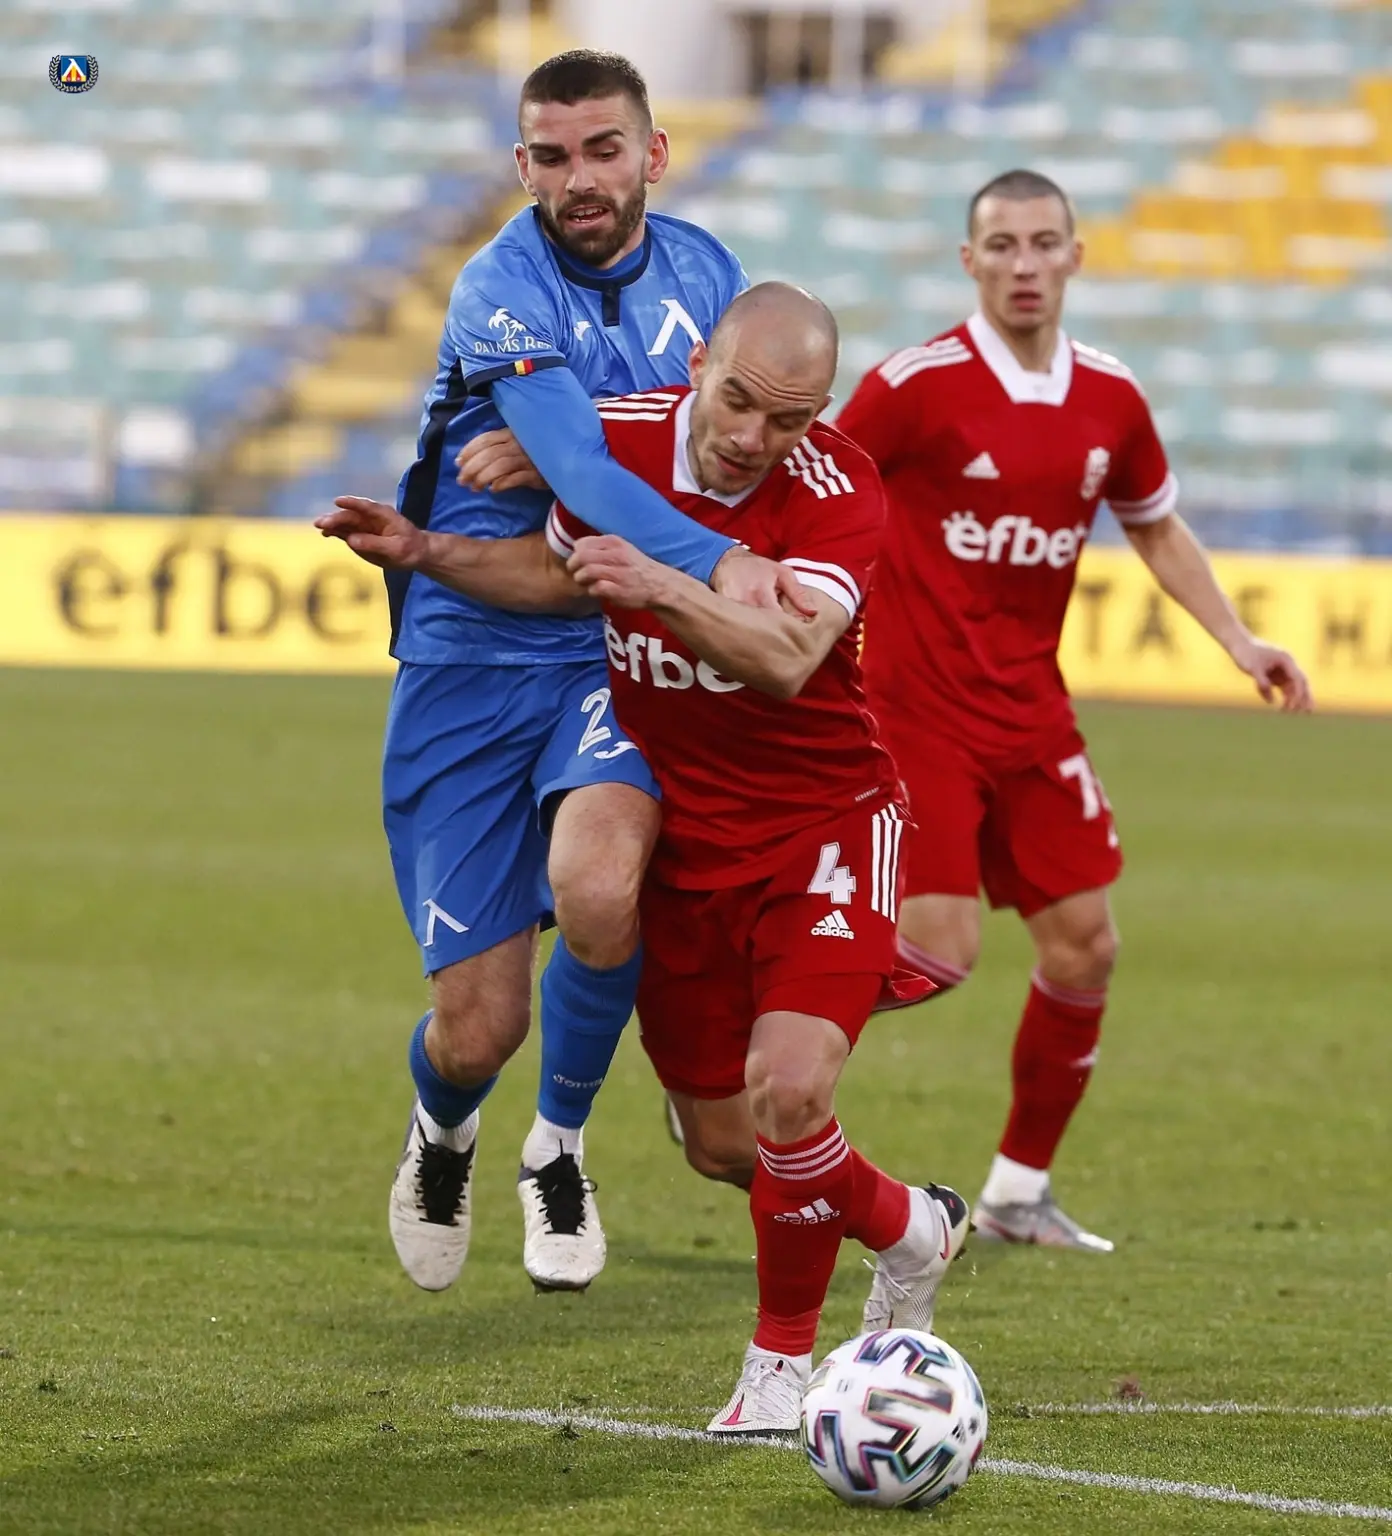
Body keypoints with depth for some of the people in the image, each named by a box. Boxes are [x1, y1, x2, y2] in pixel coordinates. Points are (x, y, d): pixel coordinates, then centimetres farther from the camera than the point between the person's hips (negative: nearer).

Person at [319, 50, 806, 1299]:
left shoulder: (701, 270, 4)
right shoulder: (501, 292, -14)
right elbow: (584, 471, -28)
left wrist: (562, 451, -10)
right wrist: (715, 560, -44)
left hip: (620, 653, 3)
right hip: (474, 658, -2)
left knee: (599, 893, -30)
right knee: (478, 1029, -5)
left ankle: (560, 1142, 0)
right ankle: (444, 1126, 36)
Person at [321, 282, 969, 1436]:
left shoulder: (837, 492, -22)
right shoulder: (617, 440, -7)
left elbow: (788, 657, -39)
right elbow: (560, 572, 15)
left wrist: (662, 586, -52)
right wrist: (427, 554, 2)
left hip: (822, 825, -5)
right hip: (682, 840, 5)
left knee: (790, 1089, -24)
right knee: (724, 1146, 8)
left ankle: (782, 1361, -2)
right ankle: (907, 1230, 39)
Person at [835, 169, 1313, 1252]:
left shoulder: (1111, 400, 4)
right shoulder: (917, 384, -13)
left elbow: (1158, 528, 21)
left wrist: (1239, 641, 13)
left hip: (1031, 711, 6)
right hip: (917, 709, -6)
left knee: (1083, 947, 4)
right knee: (939, 953, -16)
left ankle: (1020, 1189, 19)